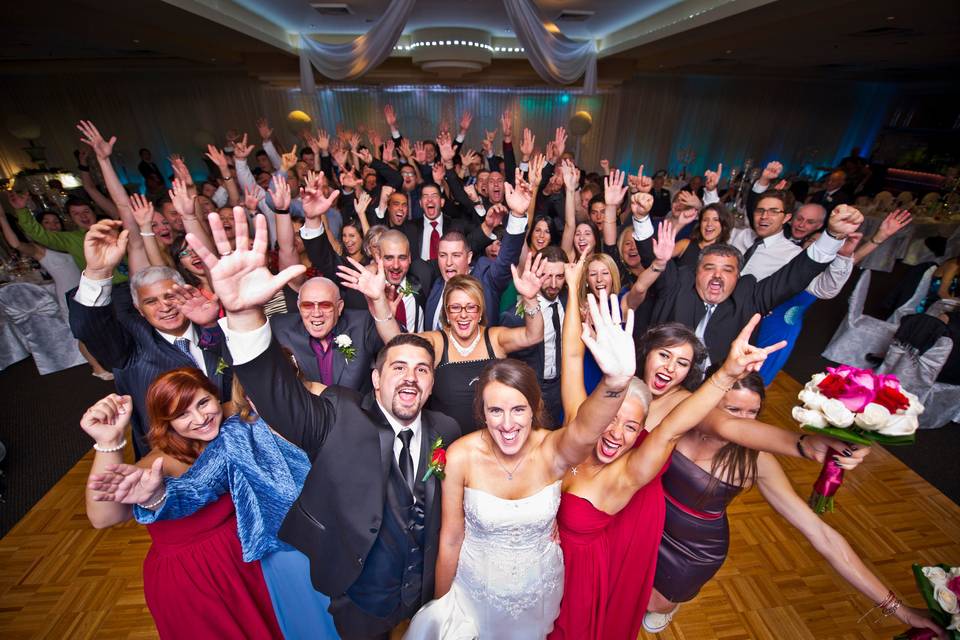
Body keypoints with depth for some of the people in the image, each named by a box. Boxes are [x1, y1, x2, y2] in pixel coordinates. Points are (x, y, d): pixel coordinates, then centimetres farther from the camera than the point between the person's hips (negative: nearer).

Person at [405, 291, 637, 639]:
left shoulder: (552, 450, -26)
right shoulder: (461, 456, -26)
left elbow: (584, 429, -51)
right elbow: (451, 538, -12)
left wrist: (616, 381, -70)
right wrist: (441, 604, 1)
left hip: (539, 587, 2)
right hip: (476, 587, -1)